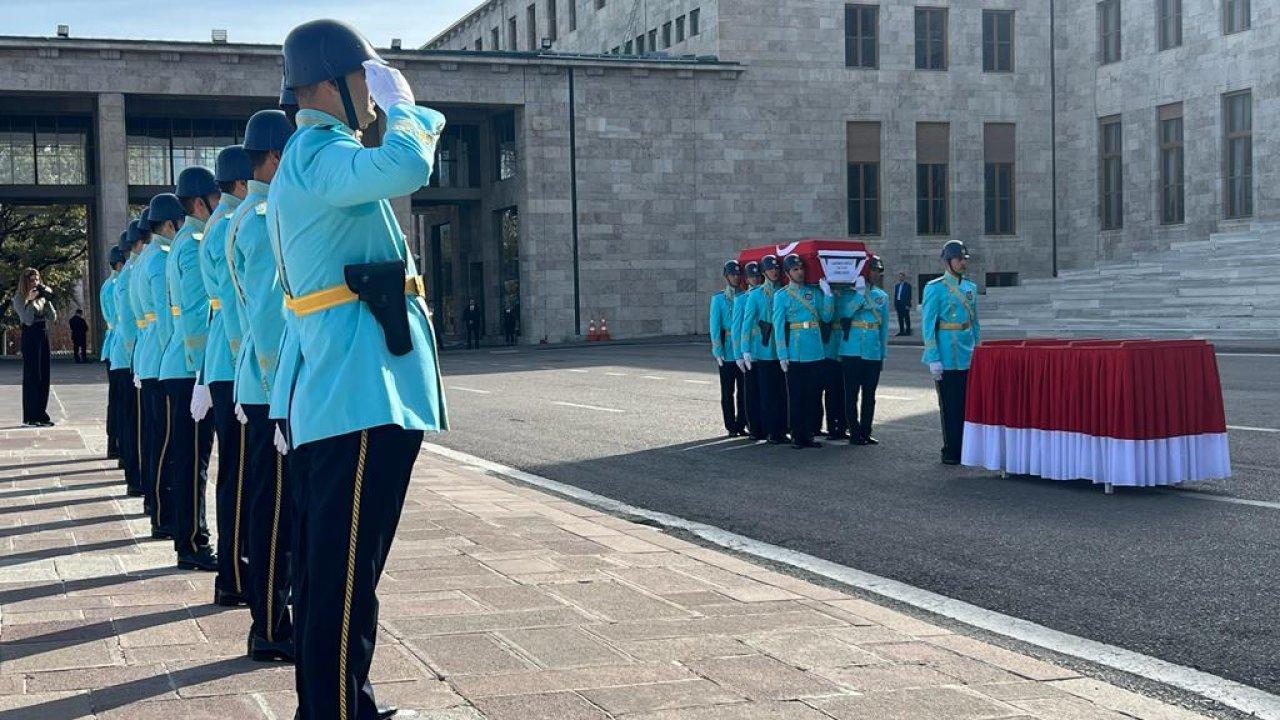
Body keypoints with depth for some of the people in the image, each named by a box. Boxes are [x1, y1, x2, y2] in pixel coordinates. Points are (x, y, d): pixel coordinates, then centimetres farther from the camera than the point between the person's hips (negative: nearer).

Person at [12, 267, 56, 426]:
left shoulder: (42, 296, 10)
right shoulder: (19, 298, -4)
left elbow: (53, 318, 4)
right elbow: (27, 319, -15)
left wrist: (47, 300, -6)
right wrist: (31, 301, -16)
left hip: (43, 336, 5)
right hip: (30, 336, -5)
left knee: (44, 376, 6)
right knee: (31, 376, -5)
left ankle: (41, 414, 13)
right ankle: (29, 417, -1)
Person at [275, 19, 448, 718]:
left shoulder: (309, 157, 19)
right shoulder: (318, 155, -14)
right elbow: (408, 166, -32)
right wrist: (405, 107, -13)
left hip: (331, 397, 11)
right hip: (362, 397, -11)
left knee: (329, 567, 17)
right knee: (345, 577, -7)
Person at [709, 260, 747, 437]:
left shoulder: (746, 297, 7)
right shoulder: (719, 298, 1)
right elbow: (714, 325, -3)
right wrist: (718, 351, -9)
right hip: (727, 352, -2)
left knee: (743, 390, 6)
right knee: (728, 391, 3)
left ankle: (742, 425, 14)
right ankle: (731, 427, 9)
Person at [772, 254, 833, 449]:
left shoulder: (815, 292, 10)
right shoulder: (782, 296, -1)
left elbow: (826, 317, 4)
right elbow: (778, 327, -4)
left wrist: (827, 293, -7)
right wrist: (782, 355, -9)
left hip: (816, 353, 4)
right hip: (795, 356, -4)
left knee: (814, 395, 7)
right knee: (796, 396, 1)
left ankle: (809, 434, 15)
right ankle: (797, 437, 7)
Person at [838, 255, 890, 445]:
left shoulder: (881, 296, 12)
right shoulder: (846, 293, 2)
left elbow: (884, 327, 14)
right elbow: (843, 314, -14)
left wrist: (883, 354, 10)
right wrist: (859, 293, -17)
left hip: (873, 353, 3)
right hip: (851, 352, -3)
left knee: (869, 395, 7)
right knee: (851, 394, -1)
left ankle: (866, 432, 14)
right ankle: (855, 433, 6)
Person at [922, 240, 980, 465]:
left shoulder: (970, 288, 12)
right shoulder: (935, 288, -6)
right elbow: (928, 325, -9)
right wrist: (933, 359, -14)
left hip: (968, 358, 6)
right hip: (947, 359, -6)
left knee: (966, 403, 8)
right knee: (949, 405, 0)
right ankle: (951, 452, 8)